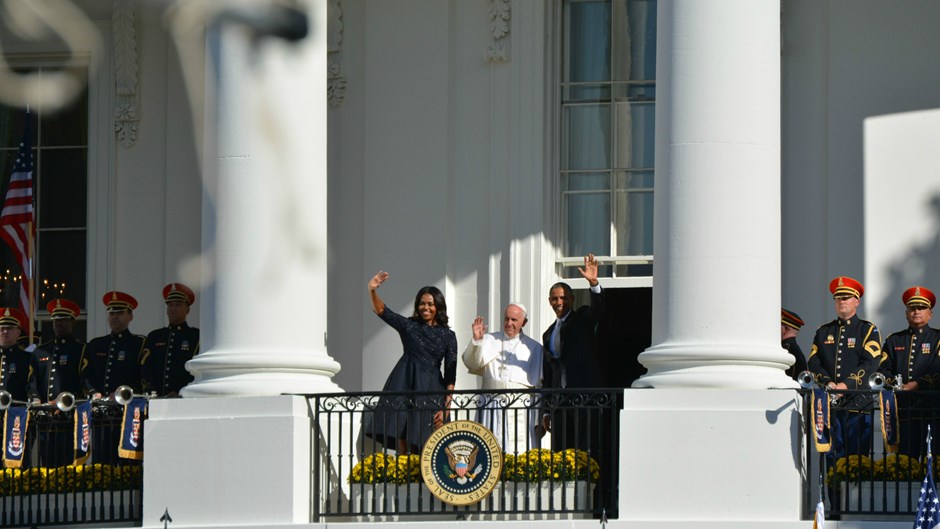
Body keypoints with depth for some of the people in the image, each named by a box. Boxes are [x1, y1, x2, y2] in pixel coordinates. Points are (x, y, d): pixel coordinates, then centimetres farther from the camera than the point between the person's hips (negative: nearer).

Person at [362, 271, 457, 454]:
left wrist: (446, 406, -5)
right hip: (404, 386, 1)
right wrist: (372, 290, -17)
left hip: (431, 391, -1)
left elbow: (450, 374, 4)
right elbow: (381, 310, 2)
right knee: (402, 442, -6)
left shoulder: (448, 335, 8)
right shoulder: (408, 326, 11)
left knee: (422, 445, -7)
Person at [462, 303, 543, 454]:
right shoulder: (489, 340, 13)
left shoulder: (534, 348, 13)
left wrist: (540, 420, 5)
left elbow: (541, 385, 11)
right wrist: (476, 340, -19)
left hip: (521, 410, 0)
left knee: (519, 455, -7)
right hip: (492, 409, 0)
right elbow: (471, 363, -2)